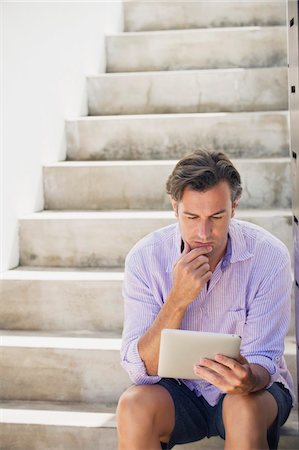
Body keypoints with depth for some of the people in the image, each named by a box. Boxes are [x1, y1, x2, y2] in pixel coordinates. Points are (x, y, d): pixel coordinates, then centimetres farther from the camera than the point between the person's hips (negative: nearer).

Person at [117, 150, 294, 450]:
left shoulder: (269, 256, -17)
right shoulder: (144, 258, -15)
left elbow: (263, 360, -16)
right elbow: (139, 369, -18)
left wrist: (248, 379, -40)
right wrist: (178, 299, -32)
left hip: (250, 391, -1)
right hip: (178, 389, 1)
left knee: (244, 409, -34)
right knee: (133, 405, -29)